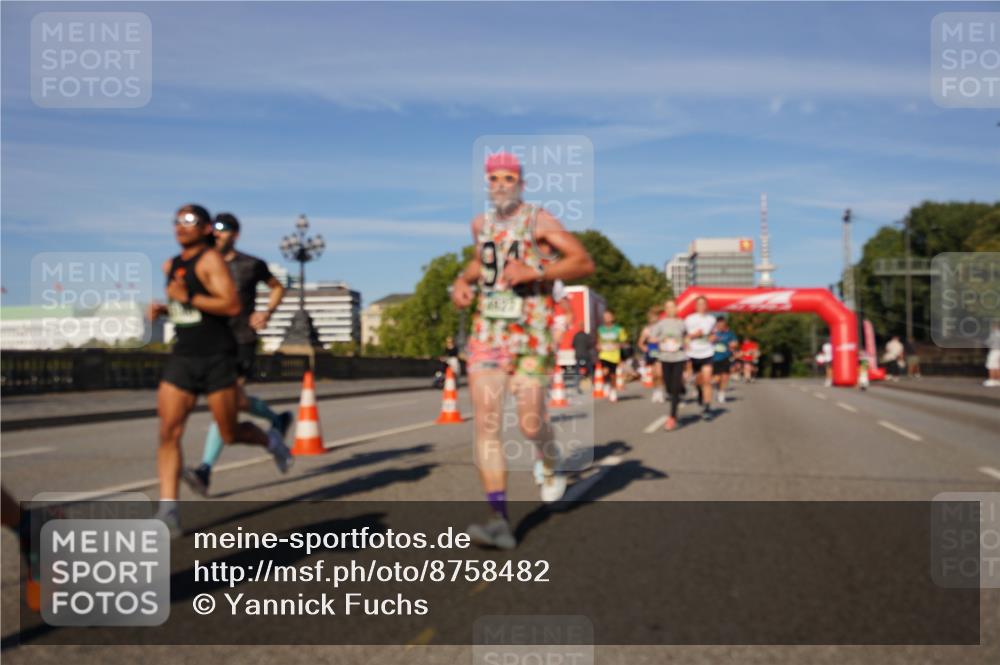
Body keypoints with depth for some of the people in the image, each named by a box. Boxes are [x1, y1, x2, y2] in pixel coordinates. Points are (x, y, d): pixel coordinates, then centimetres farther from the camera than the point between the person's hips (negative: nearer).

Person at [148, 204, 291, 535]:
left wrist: (188, 298, -22)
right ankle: (168, 509, -6)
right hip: (182, 356, 6)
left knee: (230, 434, 3)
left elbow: (232, 305, -19)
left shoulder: (210, 260, -8)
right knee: (168, 432, -8)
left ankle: (270, 439, 36)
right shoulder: (170, 265, 14)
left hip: (217, 358, -6)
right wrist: (162, 309, 9)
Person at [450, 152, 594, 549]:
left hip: (531, 333, -4)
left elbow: (585, 263, -9)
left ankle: (553, 466, 33)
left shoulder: (539, 221, -4)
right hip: (487, 332, 5)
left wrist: (534, 271, -20)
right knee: (486, 424, -8)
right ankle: (499, 521, -7)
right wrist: (462, 280, 12)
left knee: (530, 424, -4)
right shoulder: (481, 223, 12)